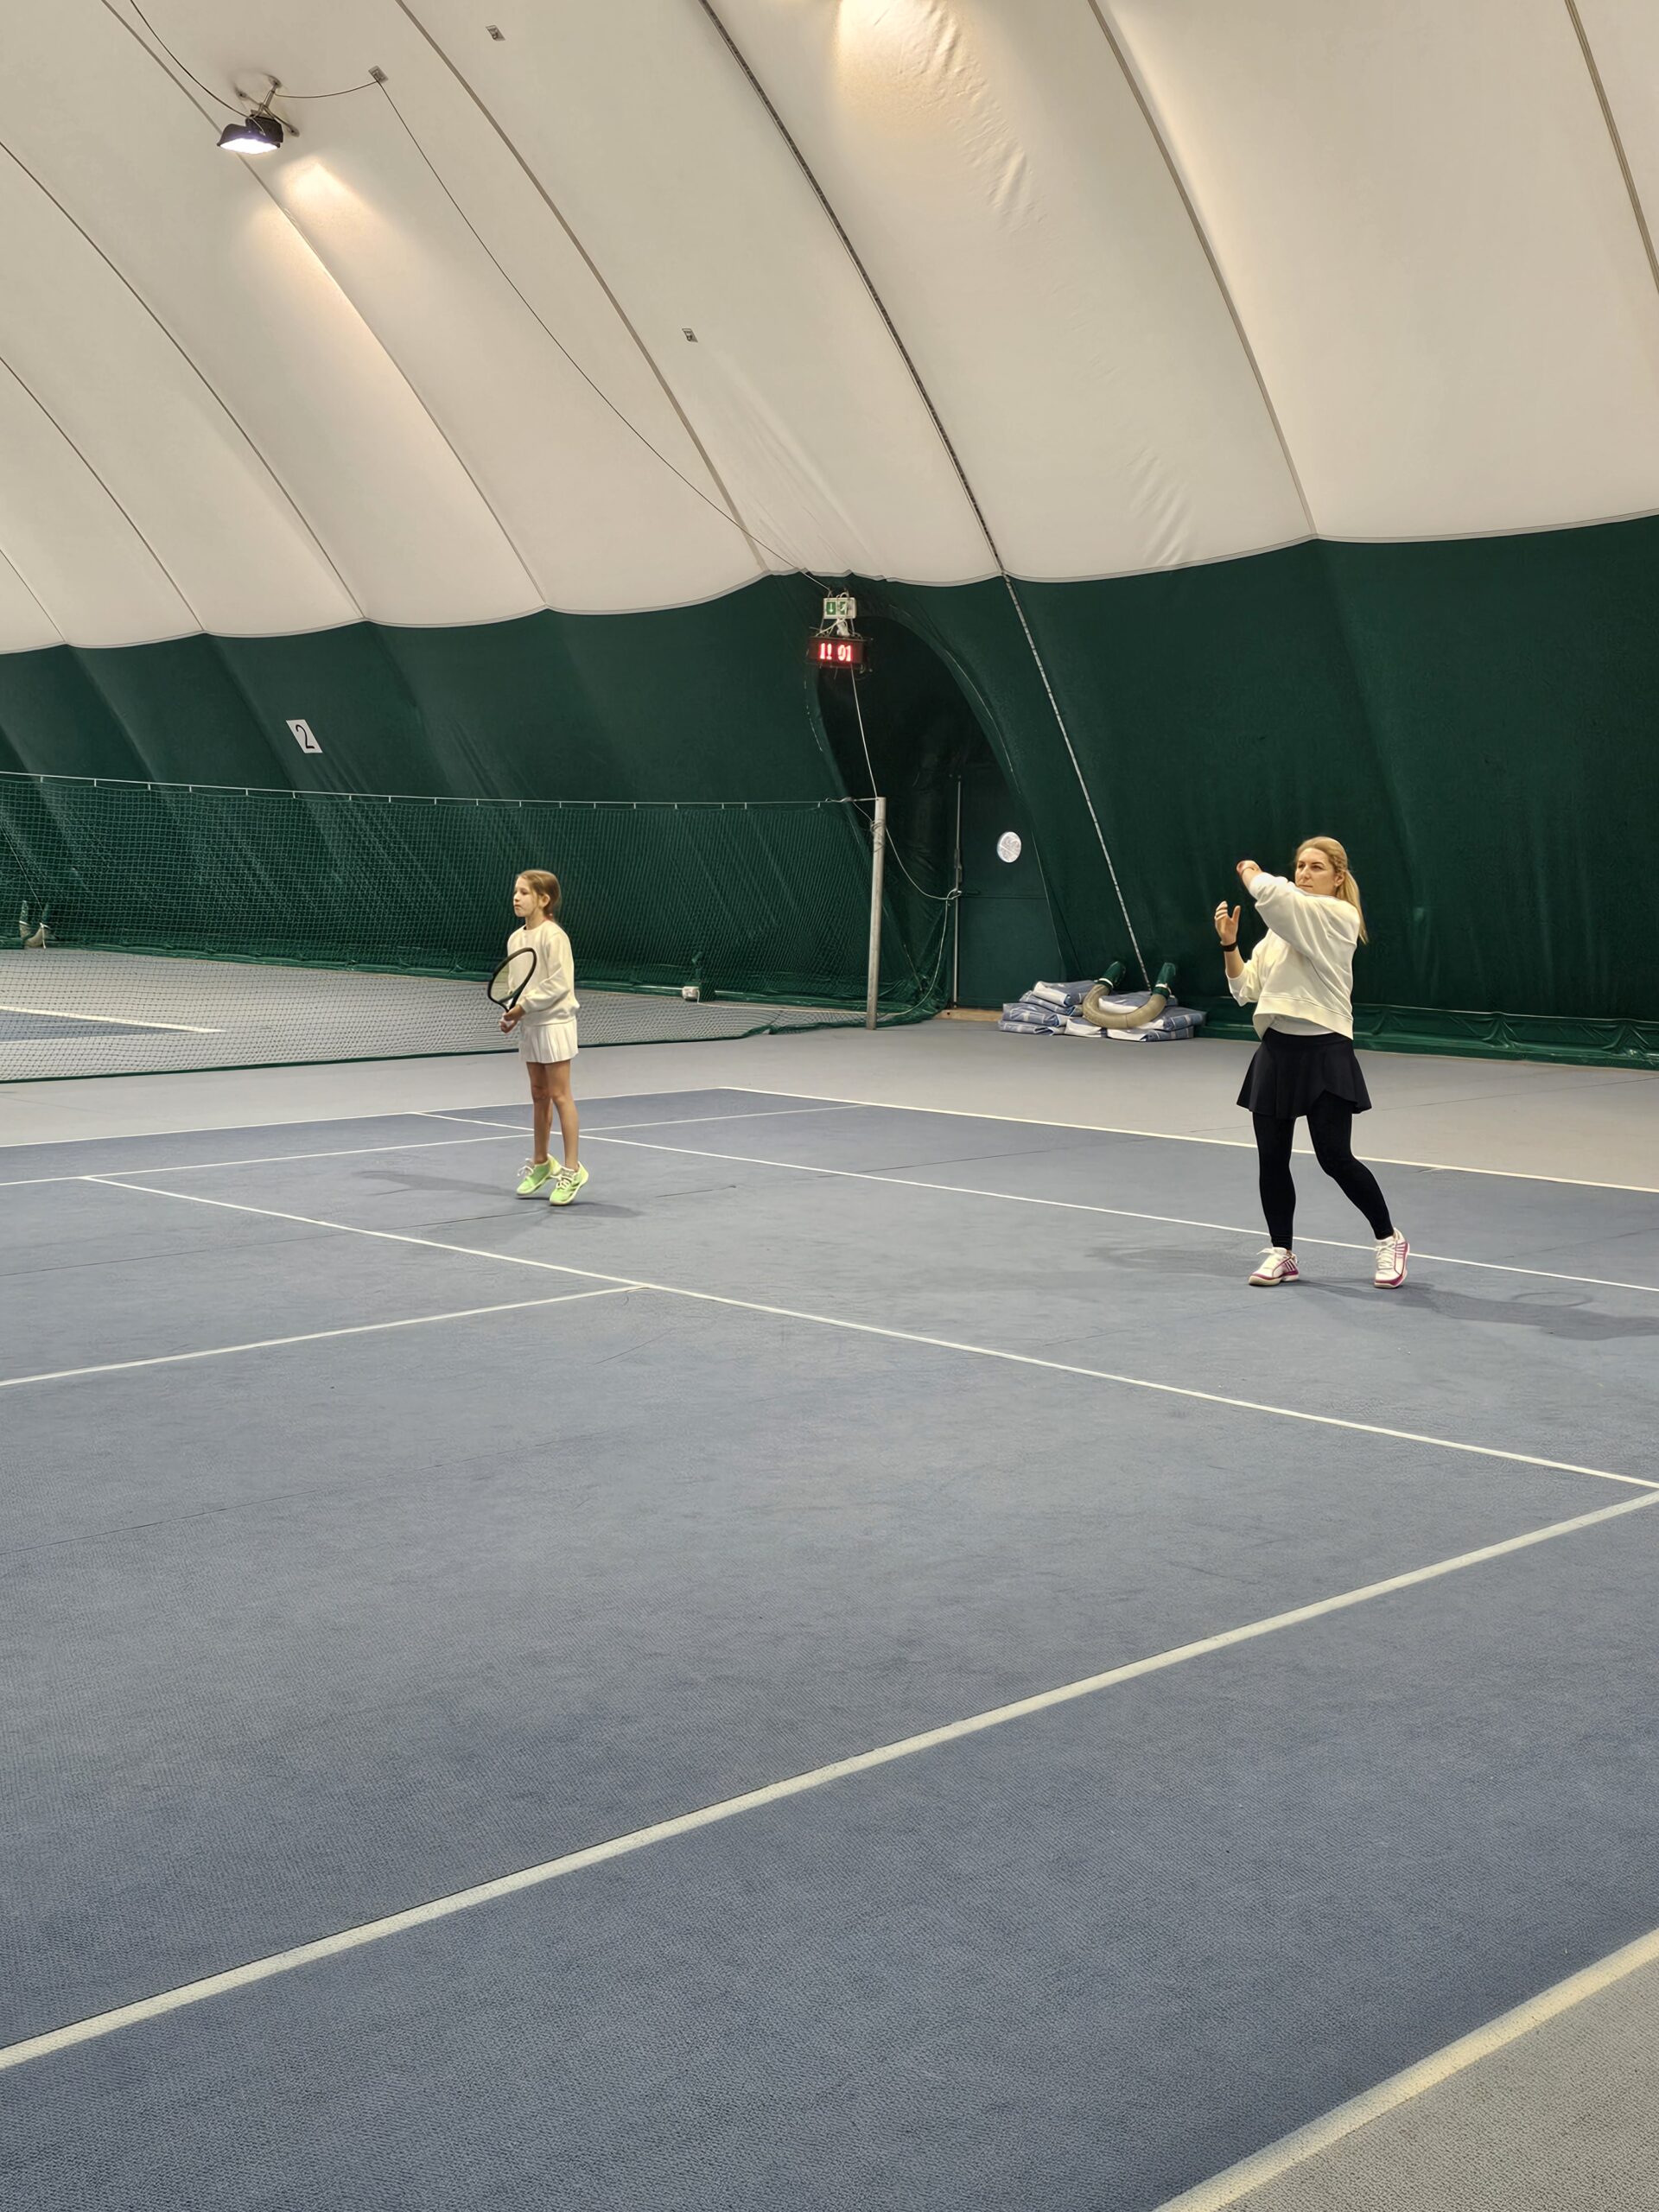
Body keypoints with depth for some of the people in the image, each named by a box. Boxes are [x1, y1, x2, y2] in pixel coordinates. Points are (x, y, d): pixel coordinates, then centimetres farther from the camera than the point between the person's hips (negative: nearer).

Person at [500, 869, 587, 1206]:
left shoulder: (553, 937, -15)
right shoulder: (515, 939, 9)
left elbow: (559, 984, -19)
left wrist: (525, 1006, -18)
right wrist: (512, 1012, -1)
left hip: (554, 1023, -8)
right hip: (529, 1025, 8)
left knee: (559, 1094, -5)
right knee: (538, 1094, 15)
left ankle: (571, 1169, 0)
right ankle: (541, 1163, 25)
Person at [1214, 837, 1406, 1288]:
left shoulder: (1339, 916, -9)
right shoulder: (1281, 926, 16)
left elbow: (1273, 894, -23)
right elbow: (1246, 988, 17)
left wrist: (1250, 873, -2)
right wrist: (1229, 945, 2)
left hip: (1323, 1051, -7)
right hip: (1276, 1049, 7)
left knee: (1336, 1158, -6)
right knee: (1271, 1157, 5)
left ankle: (1389, 1240, 13)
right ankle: (1281, 1252, 19)